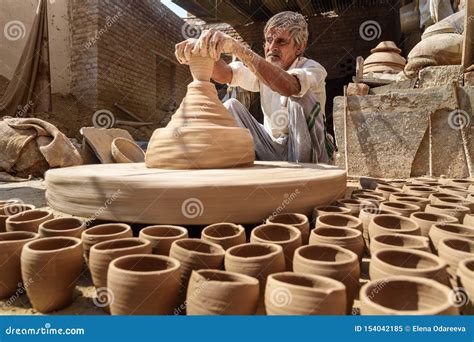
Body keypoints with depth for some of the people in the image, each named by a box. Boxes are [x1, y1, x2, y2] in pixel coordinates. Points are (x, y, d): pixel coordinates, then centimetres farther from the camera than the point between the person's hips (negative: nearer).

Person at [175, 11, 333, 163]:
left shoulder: (313, 69, -13)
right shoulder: (262, 68, 3)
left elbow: (288, 86, -38)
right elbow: (224, 74, -16)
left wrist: (237, 47, -47)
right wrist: (203, 48, -37)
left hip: (306, 152, -4)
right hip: (273, 148, 4)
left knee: (301, 97, -28)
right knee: (231, 106, -7)